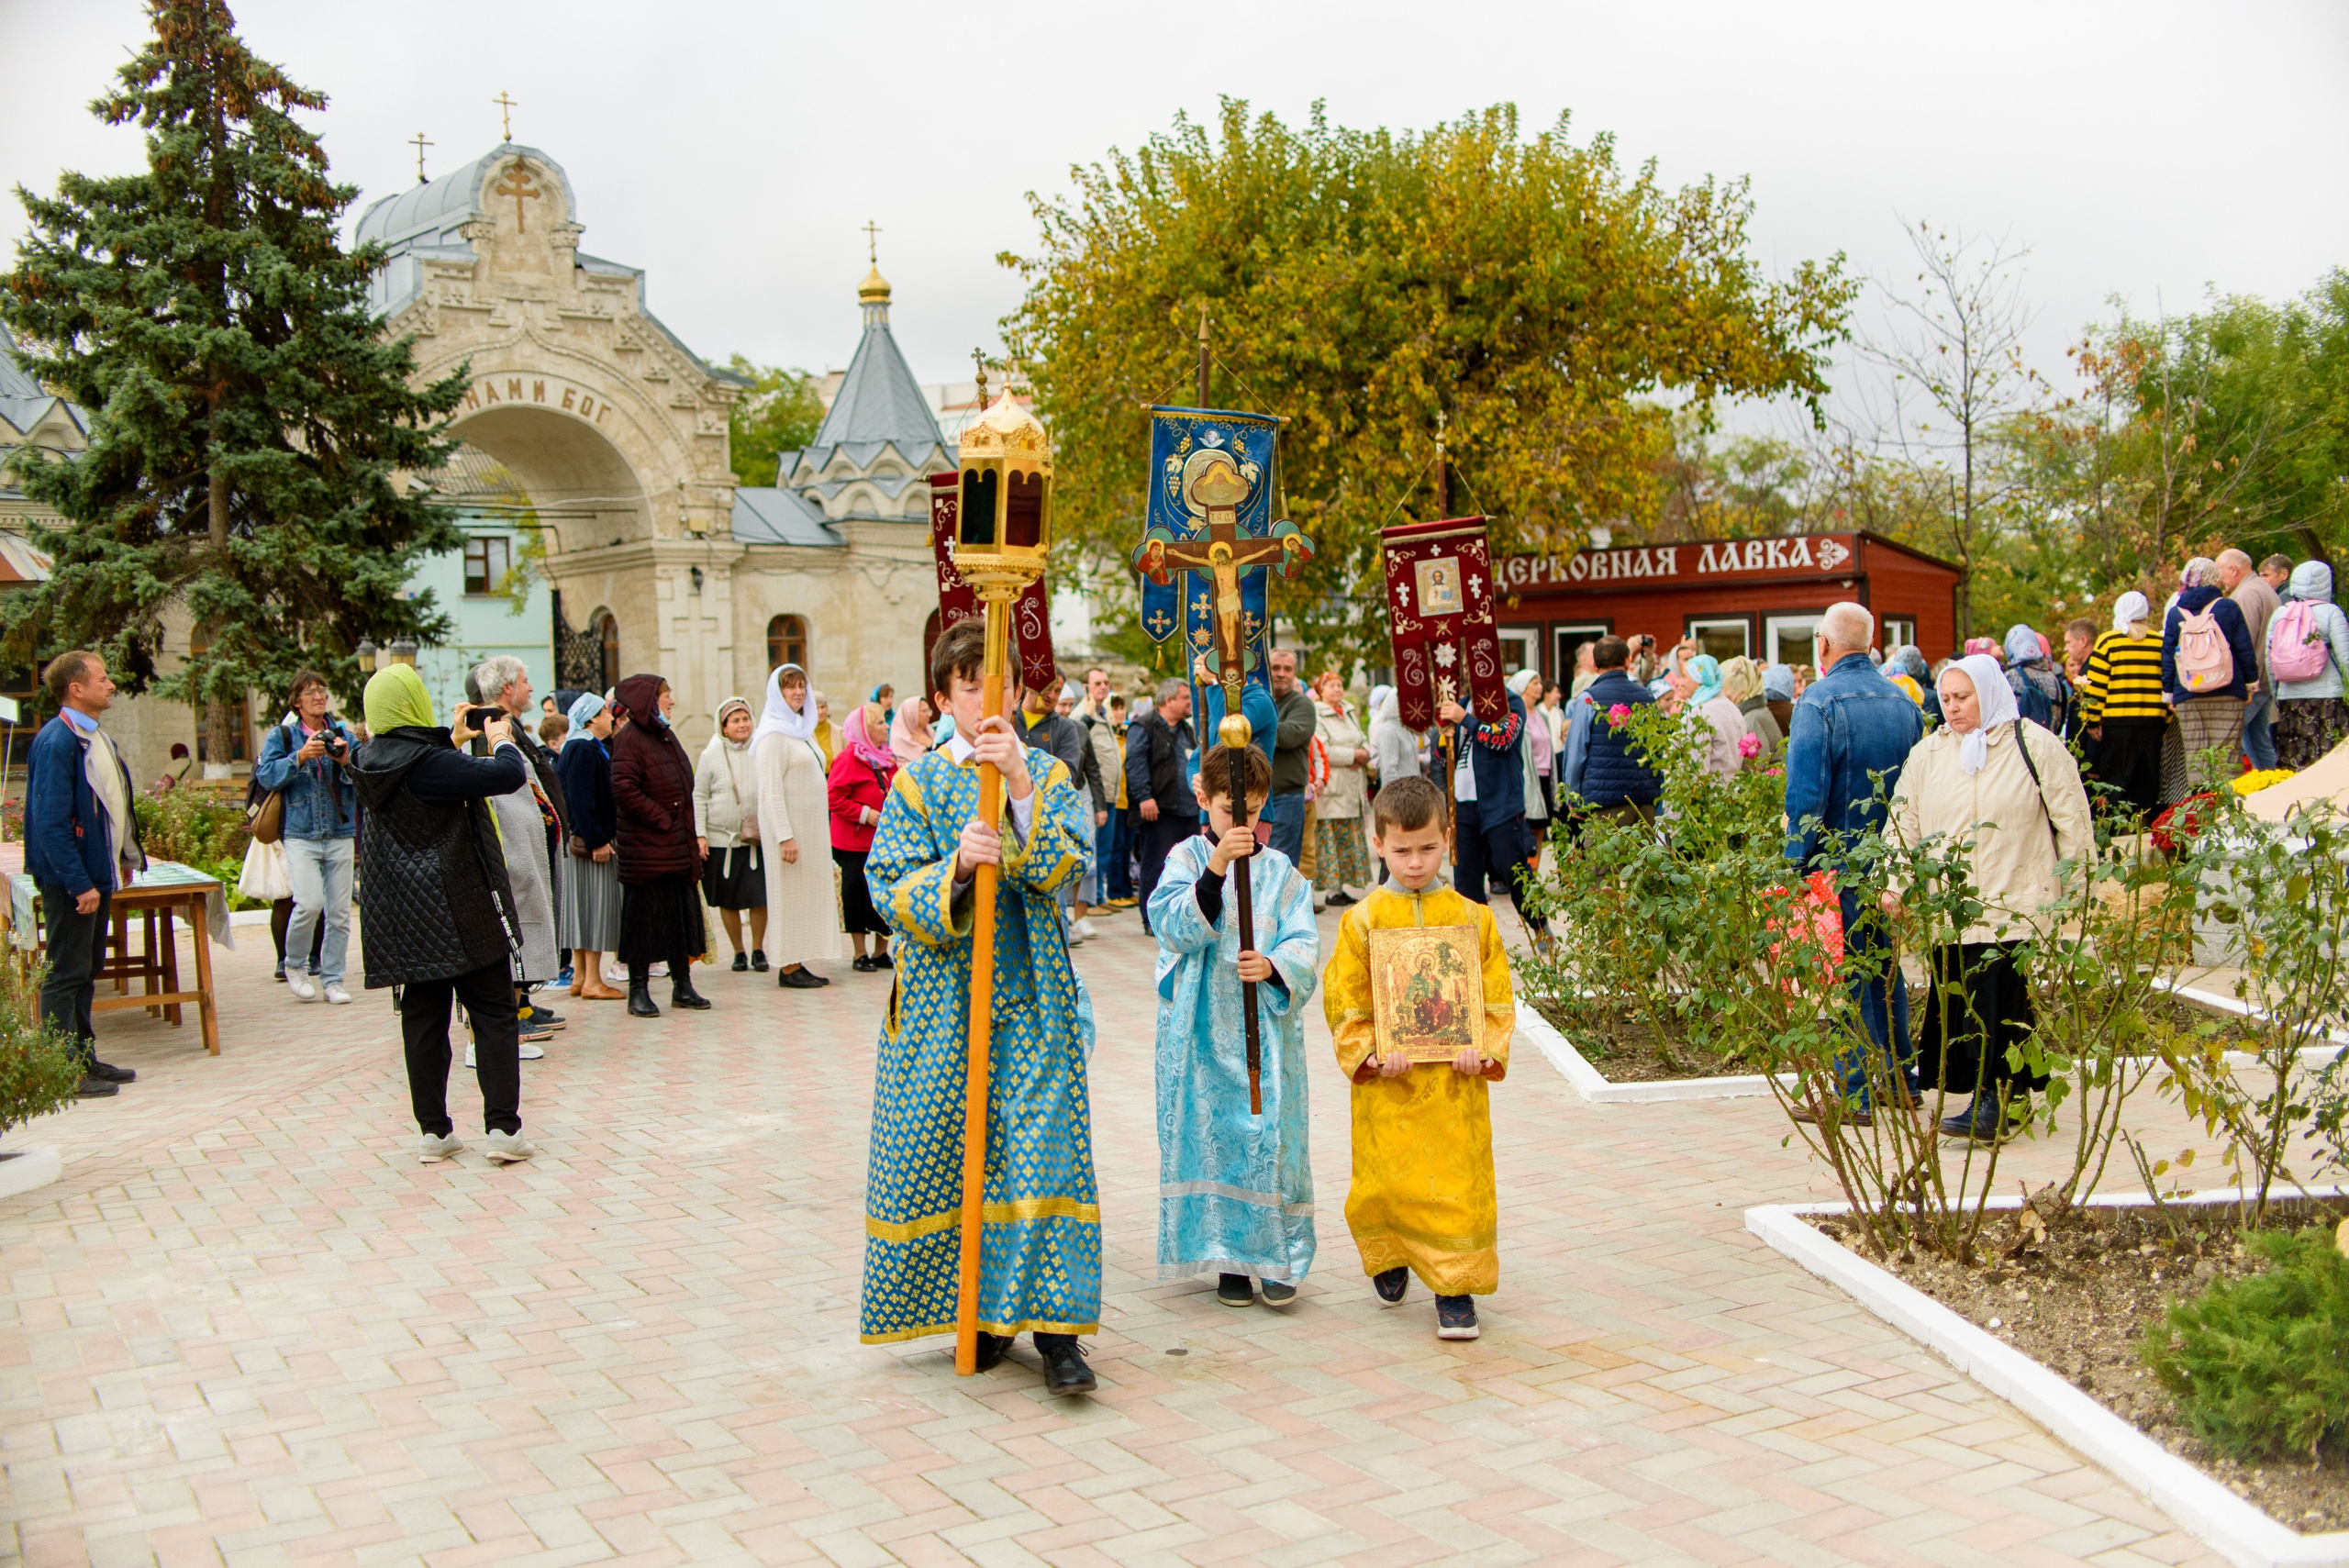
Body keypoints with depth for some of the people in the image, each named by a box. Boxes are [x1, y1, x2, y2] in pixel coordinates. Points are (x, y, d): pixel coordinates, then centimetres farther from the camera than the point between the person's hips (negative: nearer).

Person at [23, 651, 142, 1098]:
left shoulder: (97, 738, 12)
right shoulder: (56, 742, -18)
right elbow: (50, 822, -22)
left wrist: (125, 859, 18)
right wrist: (80, 884, -23)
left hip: (98, 875, 9)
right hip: (71, 880, -9)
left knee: (86, 971, 16)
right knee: (65, 975, -2)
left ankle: (85, 1059, 25)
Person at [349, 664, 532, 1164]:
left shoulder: (369, 764, 2)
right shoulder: (431, 763, -20)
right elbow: (510, 776, -22)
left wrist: (454, 740, 21)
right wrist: (500, 740, -4)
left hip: (402, 916, 7)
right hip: (463, 912, -6)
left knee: (422, 1020, 10)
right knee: (494, 1014, 2)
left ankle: (433, 1131, 14)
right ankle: (502, 1127, -1)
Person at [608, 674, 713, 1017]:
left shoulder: (667, 736, 16)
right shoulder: (630, 740, -11)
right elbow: (624, 790, -21)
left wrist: (688, 834, 13)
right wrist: (662, 820, -16)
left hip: (677, 846, 8)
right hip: (646, 846, -8)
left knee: (682, 914, 10)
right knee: (645, 916, -2)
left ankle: (682, 986, 18)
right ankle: (638, 991, 5)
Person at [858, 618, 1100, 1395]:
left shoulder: (1049, 774, 5)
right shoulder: (918, 782, 4)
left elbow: (1068, 869, -10)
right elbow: (890, 888, -4)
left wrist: (1021, 785, -21)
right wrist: (956, 866, -22)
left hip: (1031, 997, 0)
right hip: (943, 998, 1)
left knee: (1043, 1150, -6)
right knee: (946, 1156, 5)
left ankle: (1053, 1328, 0)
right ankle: (980, 1313, 21)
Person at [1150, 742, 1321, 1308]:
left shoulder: (1280, 870, 6)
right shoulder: (1187, 857, 1)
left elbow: (1305, 945, 1)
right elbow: (1175, 927, -15)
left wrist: (1274, 966, -21)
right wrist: (1215, 870, -27)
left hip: (1266, 1028, 1)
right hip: (1204, 1028, -1)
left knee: (1272, 1133, -3)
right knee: (1211, 1131, 2)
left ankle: (1278, 1256, 8)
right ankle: (1229, 1258, 15)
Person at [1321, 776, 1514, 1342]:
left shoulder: (1472, 918, 3)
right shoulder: (1363, 920, -1)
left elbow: (1497, 997, 5)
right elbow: (1344, 1001, -1)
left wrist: (1483, 1050, -9)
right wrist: (1372, 1053, -14)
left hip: (1456, 1083, 1)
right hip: (1387, 1083, 0)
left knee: (1458, 1184, -1)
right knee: (1385, 1182, 9)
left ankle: (1455, 1286, 12)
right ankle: (1389, 1260, 36)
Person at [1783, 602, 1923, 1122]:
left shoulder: (1819, 703, -13)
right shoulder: (1903, 702, 6)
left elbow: (1805, 793, -17)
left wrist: (1797, 864, -12)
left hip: (1839, 863, -6)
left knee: (1844, 976, -1)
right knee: (1886, 967, 17)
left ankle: (1854, 1094, 2)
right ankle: (1899, 1078, 25)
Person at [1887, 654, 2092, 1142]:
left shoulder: (2034, 746, 0)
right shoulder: (1928, 753, 11)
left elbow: (2072, 821, 3)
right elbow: (1902, 822, 11)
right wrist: (1893, 883, -1)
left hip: (2016, 907, -4)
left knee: (2002, 1005, -10)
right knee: (1960, 1006, 2)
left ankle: (1995, 1101, -6)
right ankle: (2008, 1098, 13)